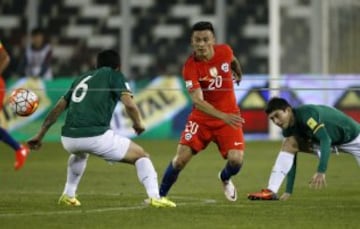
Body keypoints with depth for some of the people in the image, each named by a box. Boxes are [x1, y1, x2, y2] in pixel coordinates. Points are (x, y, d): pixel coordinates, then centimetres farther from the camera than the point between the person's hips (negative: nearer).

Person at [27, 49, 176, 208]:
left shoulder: (82, 78, 26)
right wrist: (138, 124, 12)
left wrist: (40, 135, 32)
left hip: (68, 139, 6)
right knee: (140, 156, 11)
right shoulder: (114, 75, 9)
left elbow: (58, 108, 27)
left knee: (79, 153, 43)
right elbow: (129, 104, -6)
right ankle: (154, 197, -7)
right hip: (96, 135, -6)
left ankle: (68, 195, 36)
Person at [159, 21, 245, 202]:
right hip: (202, 117, -2)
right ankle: (160, 195, 8)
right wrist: (223, 116, -43)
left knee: (236, 160, -14)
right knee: (181, 158, -13)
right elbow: (198, 101, -30)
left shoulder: (224, 51, -11)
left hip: (229, 116, 2)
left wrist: (238, 75, 38)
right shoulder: (190, 67, -22)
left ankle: (225, 178, 23)